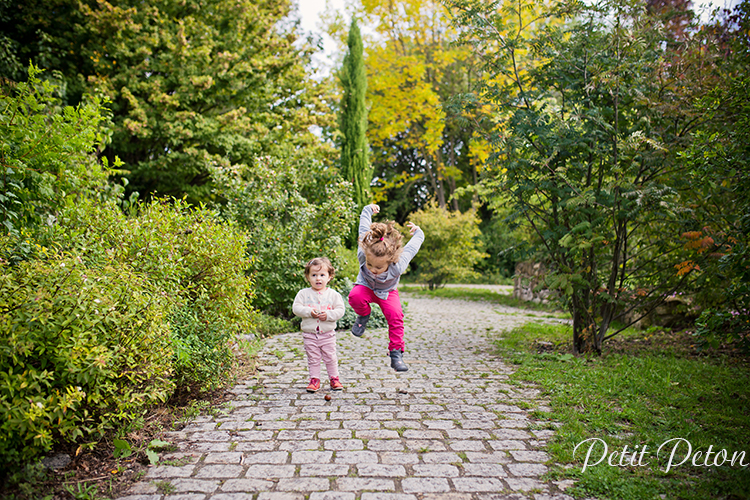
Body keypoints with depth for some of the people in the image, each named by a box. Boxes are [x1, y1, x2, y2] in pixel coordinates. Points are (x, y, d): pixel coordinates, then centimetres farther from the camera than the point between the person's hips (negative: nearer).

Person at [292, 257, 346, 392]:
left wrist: (328, 315, -19)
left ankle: (334, 378, 22)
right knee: (313, 359, 7)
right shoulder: (304, 293, -1)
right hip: (309, 334, 0)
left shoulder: (333, 294, -1)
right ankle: (314, 380, 19)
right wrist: (309, 312, -19)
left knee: (330, 358, 7)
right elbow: (296, 307, -6)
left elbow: (340, 310, -5)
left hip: (328, 333, 0)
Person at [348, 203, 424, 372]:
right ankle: (363, 316, -2)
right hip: (366, 286, 0)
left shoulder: (398, 266, -41)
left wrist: (417, 231, -3)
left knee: (396, 315, -24)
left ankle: (396, 354, -11)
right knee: (355, 296, -34)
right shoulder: (363, 254, -38)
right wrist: (368, 210, -4)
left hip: (387, 291, 0)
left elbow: (416, 241, -24)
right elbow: (364, 226, -21)